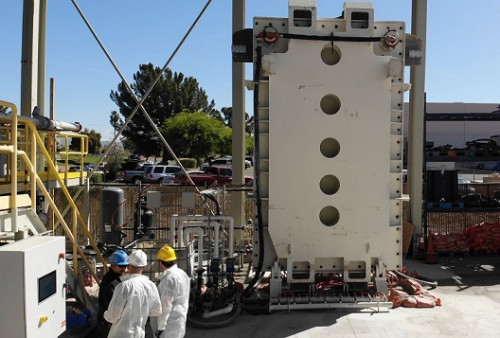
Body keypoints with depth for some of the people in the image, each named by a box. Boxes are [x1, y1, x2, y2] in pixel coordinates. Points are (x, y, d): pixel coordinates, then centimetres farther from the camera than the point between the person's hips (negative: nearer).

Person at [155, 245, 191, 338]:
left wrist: (161, 326, -16)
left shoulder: (169, 278, -19)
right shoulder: (182, 274, 10)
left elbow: (166, 305, -21)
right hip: (180, 321, 9)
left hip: (170, 325, -9)